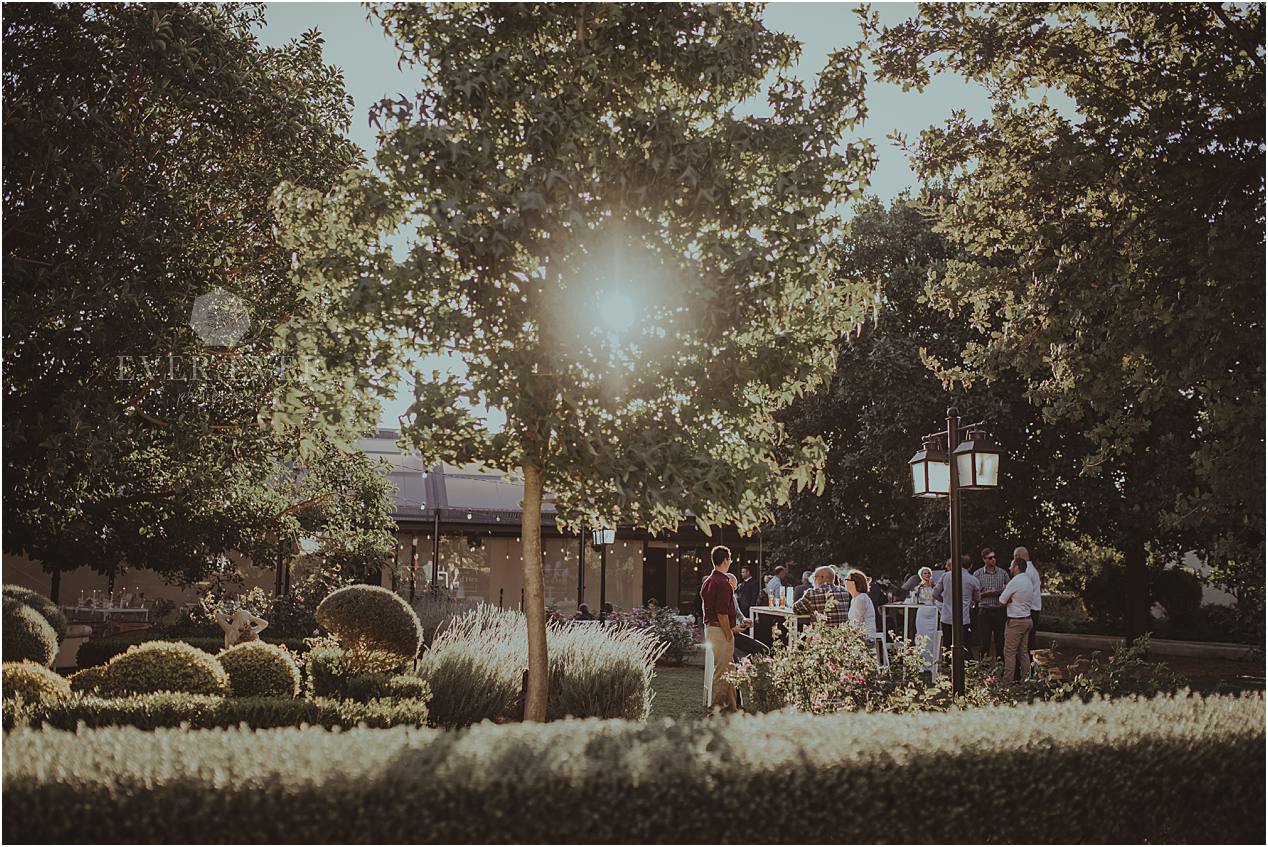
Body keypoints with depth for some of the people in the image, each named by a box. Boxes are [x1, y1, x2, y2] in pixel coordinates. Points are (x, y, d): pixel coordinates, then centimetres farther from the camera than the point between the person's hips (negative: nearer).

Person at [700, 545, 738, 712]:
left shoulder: (707, 582, 13)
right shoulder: (722, 583, -17)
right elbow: (722, 613, -21)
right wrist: (729, 634, -14)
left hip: (709, 628, 10)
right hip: (720, 630, -10)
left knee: (727, 669, 15)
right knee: (721, 669, -3)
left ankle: (730, 704, 20)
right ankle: (717, 705, 1)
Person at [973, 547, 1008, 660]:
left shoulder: (1003, 573, 6)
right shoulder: (977, 574, 2)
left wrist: (1000, 592, -11)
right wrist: (987, 593, -13)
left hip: (1000, 611, 1)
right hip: (984, 611, -1)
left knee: (1001, 640, 5)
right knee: (984, 641, 2)